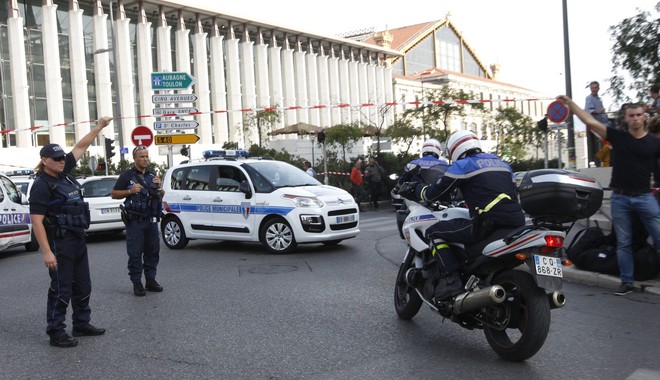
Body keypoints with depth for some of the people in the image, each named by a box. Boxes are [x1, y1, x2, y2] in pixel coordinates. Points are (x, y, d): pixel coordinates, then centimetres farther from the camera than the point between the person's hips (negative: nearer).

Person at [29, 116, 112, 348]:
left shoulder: (63, 173, 7)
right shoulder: (42, 185, -14)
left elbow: (80, 147, 16)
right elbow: (36, 221, -18)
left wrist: (99, 127, 17)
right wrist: (46, 252, -23)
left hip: (78, 240, 8)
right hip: (59, 243, -8)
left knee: (82, 285, 16)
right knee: (61, 289, -2)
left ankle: (81, 324, 28)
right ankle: (56, 334, 8)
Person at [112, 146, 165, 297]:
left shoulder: (152, 175, 17)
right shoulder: (127, 175, 1)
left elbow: (161, 195, 23)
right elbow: (114, 194, 0)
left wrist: (159, 187, 2)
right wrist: (130, 191, -14)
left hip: (151, 220, 5)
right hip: (135, 221, -5)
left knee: (153, 251, 8)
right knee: (135, 253, -4)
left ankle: (150, 280, 18)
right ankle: (137, 283, 2)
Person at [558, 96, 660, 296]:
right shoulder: (618, 137, 2)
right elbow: (590, 121, -3)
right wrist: (570, 103, -7)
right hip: (620, 198, 1)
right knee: (623, 243, 7)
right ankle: (626, 282, 16)